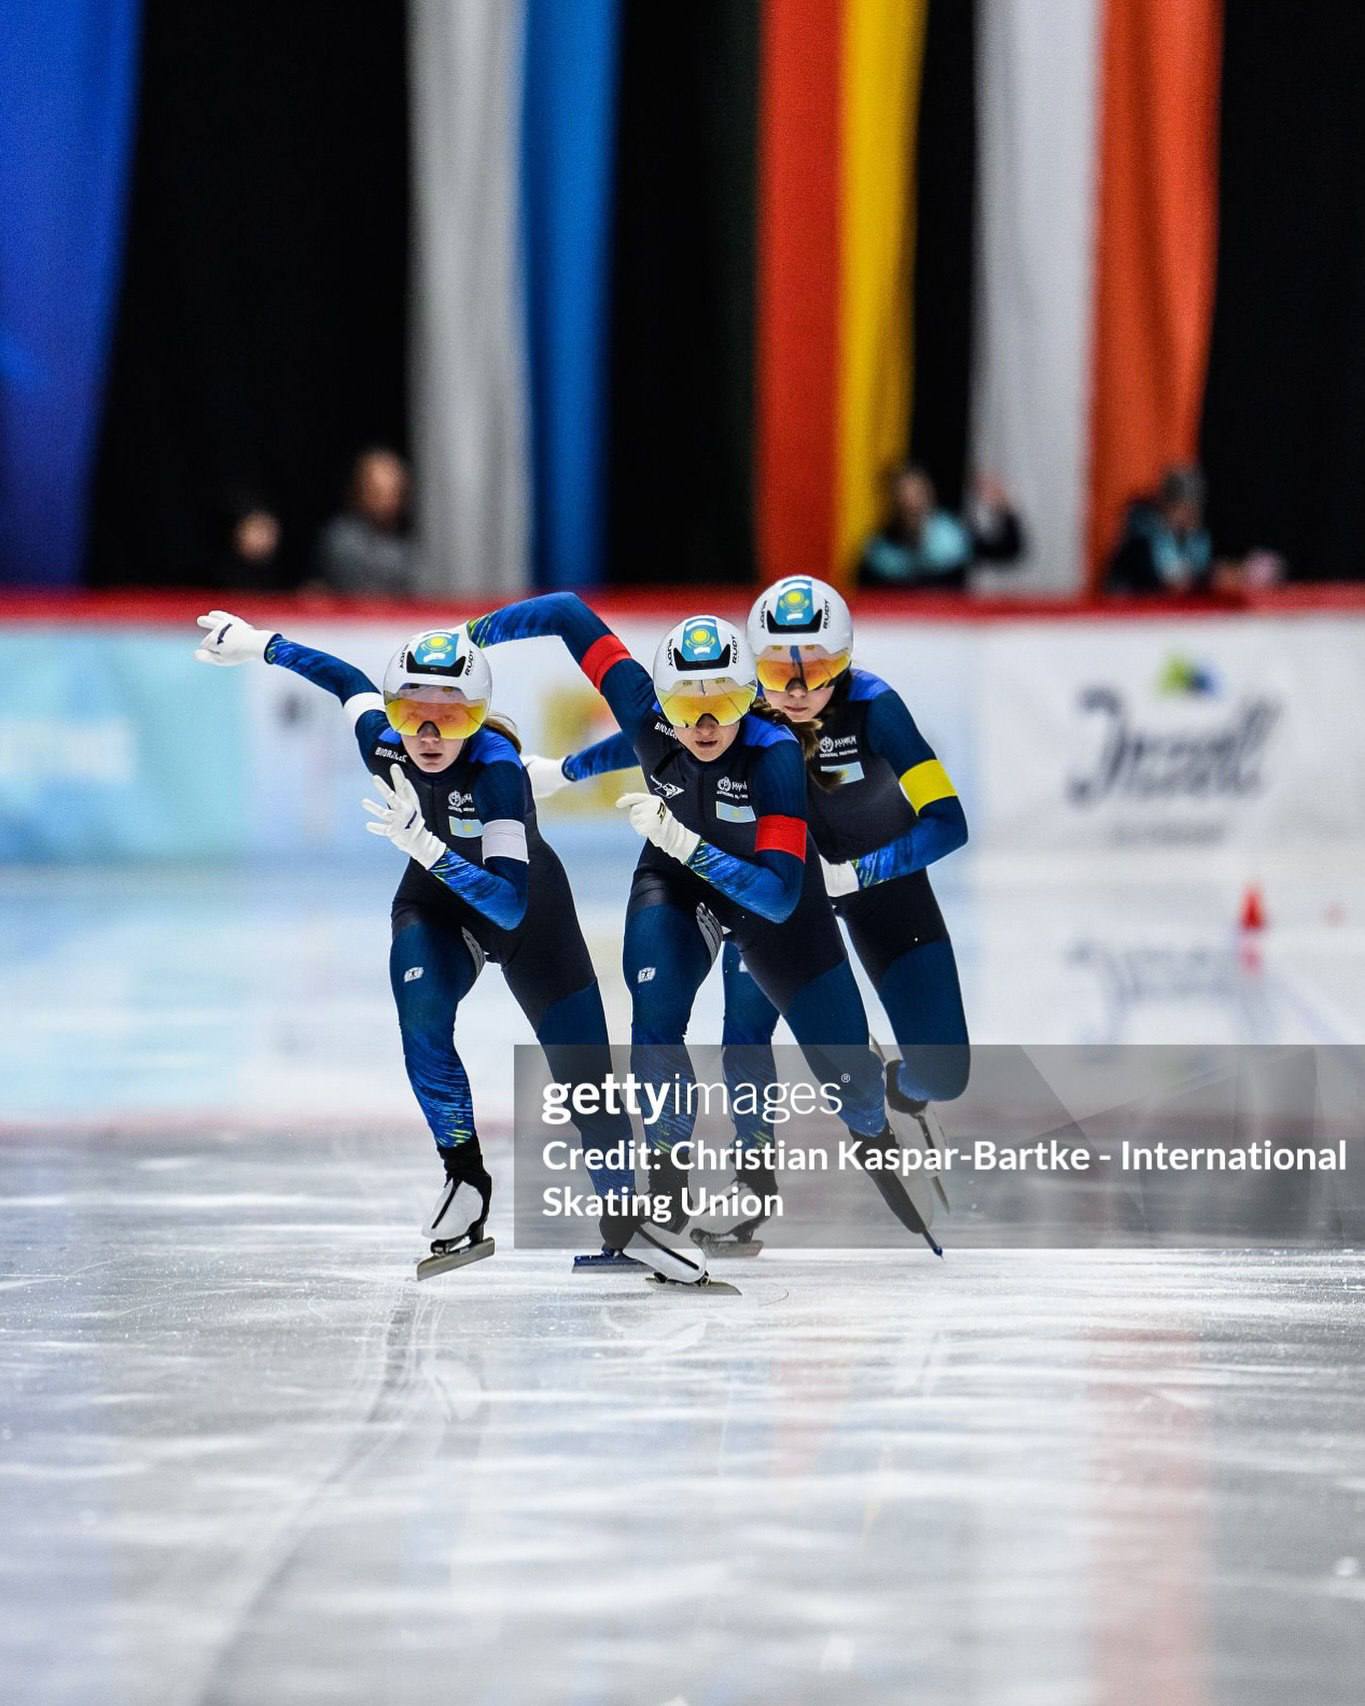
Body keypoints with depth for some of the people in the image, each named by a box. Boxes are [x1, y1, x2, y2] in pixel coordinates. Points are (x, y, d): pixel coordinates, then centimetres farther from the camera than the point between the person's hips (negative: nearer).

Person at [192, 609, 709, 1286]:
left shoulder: (497, 768, -37)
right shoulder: (381, 743, -24)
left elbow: (510, 905, -43)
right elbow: (350, 682, 1)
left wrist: (428, 847, -55)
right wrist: (257, 643, 8)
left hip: (523, 907, -3)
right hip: (435, 903, 3)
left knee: (583, 1070, -7)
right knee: (423, 1026, -26)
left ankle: (625, 1219, 8)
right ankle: (465, 1180, -9)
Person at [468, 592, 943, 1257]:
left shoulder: (775, 752, -38)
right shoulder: (647, 714, -31)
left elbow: (779, 895, -42)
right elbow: (570, 614, -20)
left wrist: (686, 843, -50)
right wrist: (466, 635, -17)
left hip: (769, 893, -2)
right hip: (675, 881, 2)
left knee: (840, 1052, 2)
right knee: (655, 1026, -23)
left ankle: (877, 1144, 36)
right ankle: (671, 1173, -4)